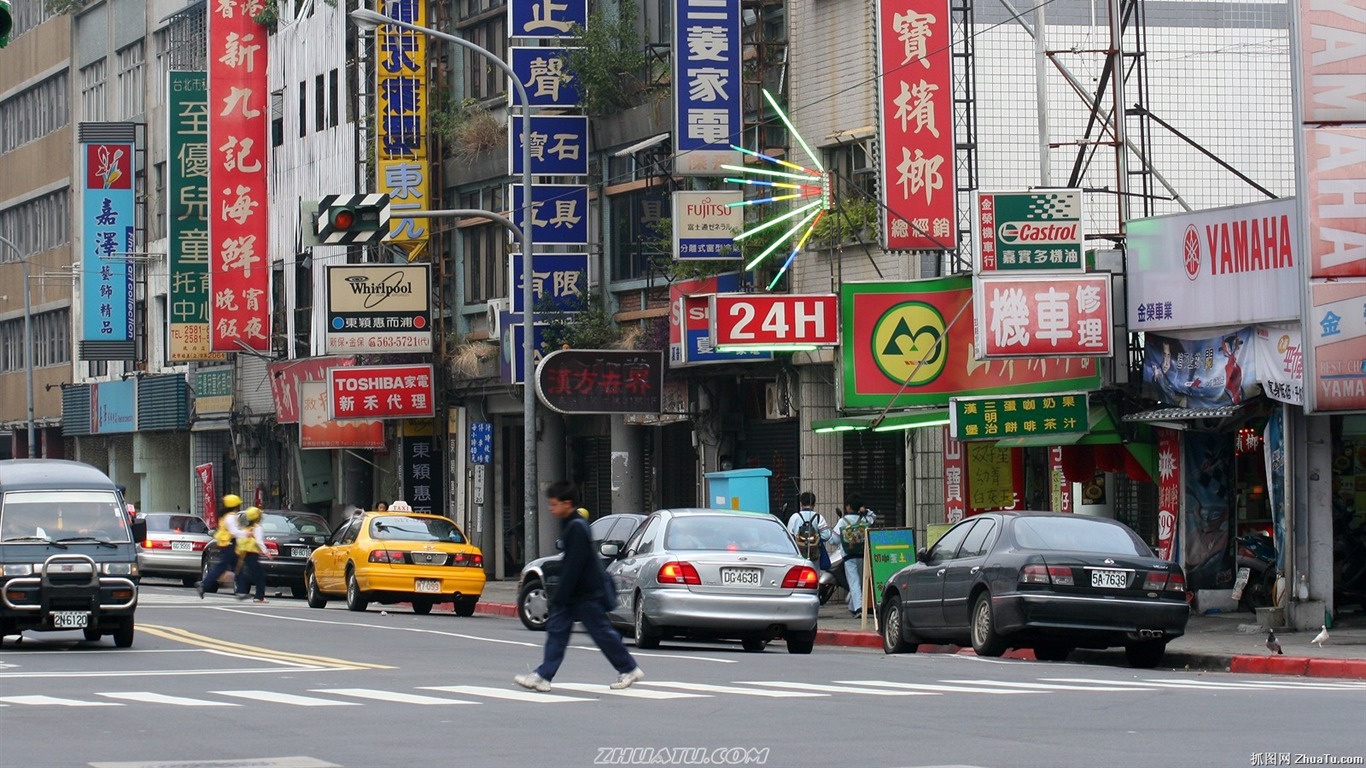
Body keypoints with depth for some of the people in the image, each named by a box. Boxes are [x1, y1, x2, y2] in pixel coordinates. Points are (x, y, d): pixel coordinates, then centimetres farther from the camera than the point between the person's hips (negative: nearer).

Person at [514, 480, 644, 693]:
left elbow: (573, 566, -24)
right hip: (573, 594, 10)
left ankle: (629, 670, 15)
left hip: (587, 594, -10)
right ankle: (543, 676, -2)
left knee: (602, 632, 1)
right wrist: (560, 595, 20)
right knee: (556, 629, 2)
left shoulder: (577, 528, -21)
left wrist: (560, 596, -22)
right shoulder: (568, 524, 10)